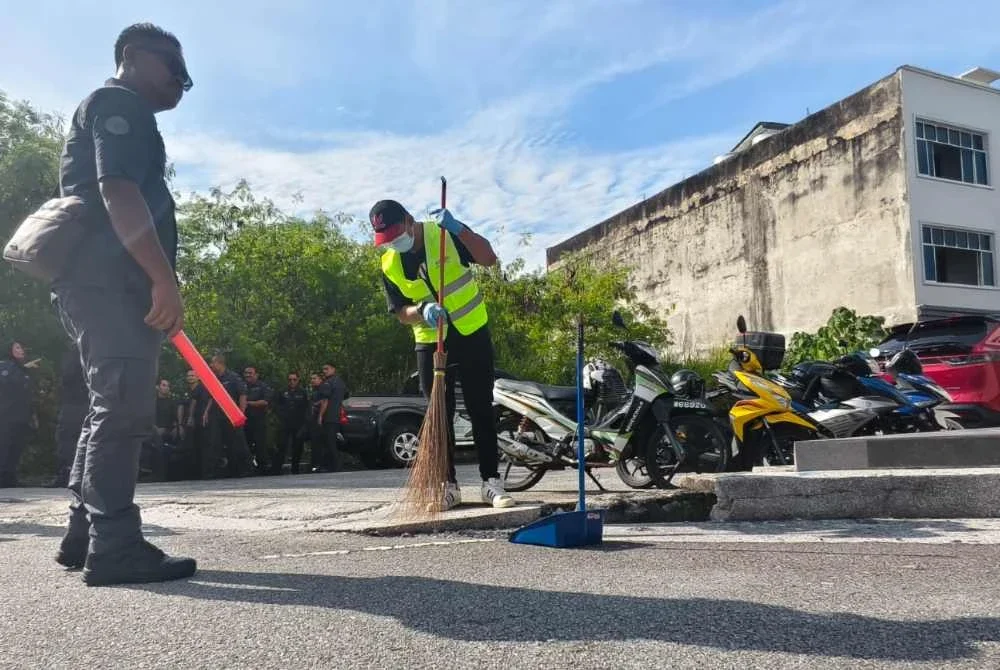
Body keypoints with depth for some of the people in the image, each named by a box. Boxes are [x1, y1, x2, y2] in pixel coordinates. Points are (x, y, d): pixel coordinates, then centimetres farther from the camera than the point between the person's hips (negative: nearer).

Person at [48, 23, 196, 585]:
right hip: (108, 281, -11)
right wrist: (165, 280, -25)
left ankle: (85, 533, 18)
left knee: (112, 409, 12)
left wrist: (154, 284, 23)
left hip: (103, 282, 11)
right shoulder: (119, 103, -2)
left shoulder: (121, 114, 30)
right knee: (123, 409, -13)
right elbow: (117, 191, -18)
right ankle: (115, 546, -11)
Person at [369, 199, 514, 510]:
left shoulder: (446, 234, -10)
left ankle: (491, 481, 6)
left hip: (472, 336, -2)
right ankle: (448, 484, 11)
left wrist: (459, 230, -31)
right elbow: (401, 313, 0)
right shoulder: (389, 266, -2)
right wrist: (422, 310, -21)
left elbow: (489, 258, -19)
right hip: (430, 343, 3)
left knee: (481, 411, 0)